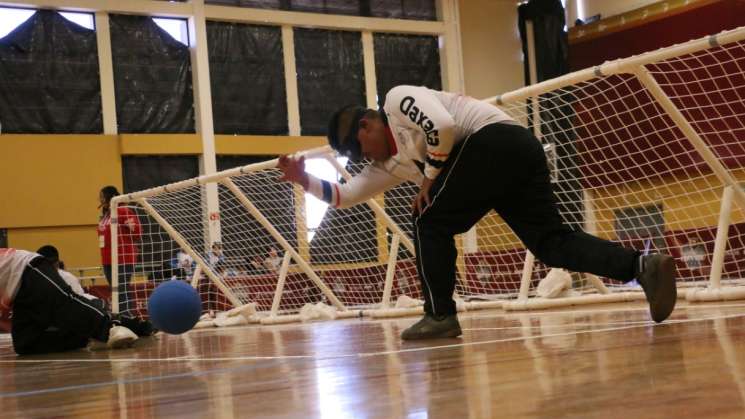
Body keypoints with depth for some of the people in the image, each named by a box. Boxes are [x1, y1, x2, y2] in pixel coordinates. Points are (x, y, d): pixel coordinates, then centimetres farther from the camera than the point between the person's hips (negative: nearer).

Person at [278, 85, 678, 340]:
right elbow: (346, 194, 31)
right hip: (521, 151, 10)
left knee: (431, 222, 1)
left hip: (493, 140, -10)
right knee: (551, 242, -1)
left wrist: (430, 177, -2)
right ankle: (642, 266, -18)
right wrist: (304, 180, 25)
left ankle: (440, 316, 2)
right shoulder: (392, 162, 30)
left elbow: (442, 126, -12)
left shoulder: (398, 99, 5)